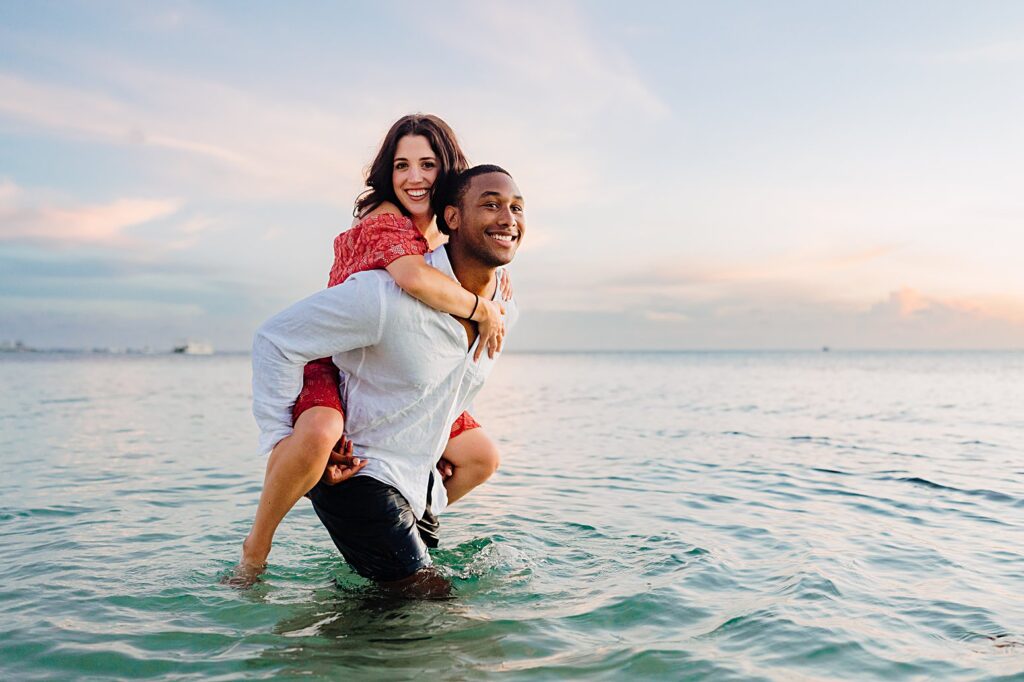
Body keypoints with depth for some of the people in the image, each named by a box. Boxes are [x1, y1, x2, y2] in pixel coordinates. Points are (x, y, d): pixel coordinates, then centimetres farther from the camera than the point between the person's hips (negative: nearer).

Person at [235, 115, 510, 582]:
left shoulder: (444, 239, 2)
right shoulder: (384, 221, -24)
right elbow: (415, 279, -46)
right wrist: (482, 311, -31)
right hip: (330, 364, -8)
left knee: (482, 458, 8)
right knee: (320, 433, -41)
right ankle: (256, 547, -16)